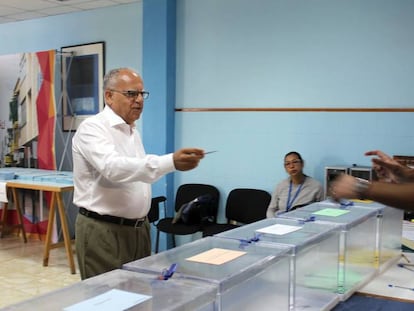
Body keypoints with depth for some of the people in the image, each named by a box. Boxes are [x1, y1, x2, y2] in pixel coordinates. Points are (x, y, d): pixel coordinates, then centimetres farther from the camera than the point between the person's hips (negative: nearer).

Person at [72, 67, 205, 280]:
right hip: (103, 231, -8)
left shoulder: (132, 131, 13)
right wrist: (170, 162, -44)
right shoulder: (92, 128, -15)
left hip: (137, 228, 8)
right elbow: (113, 168, -33)